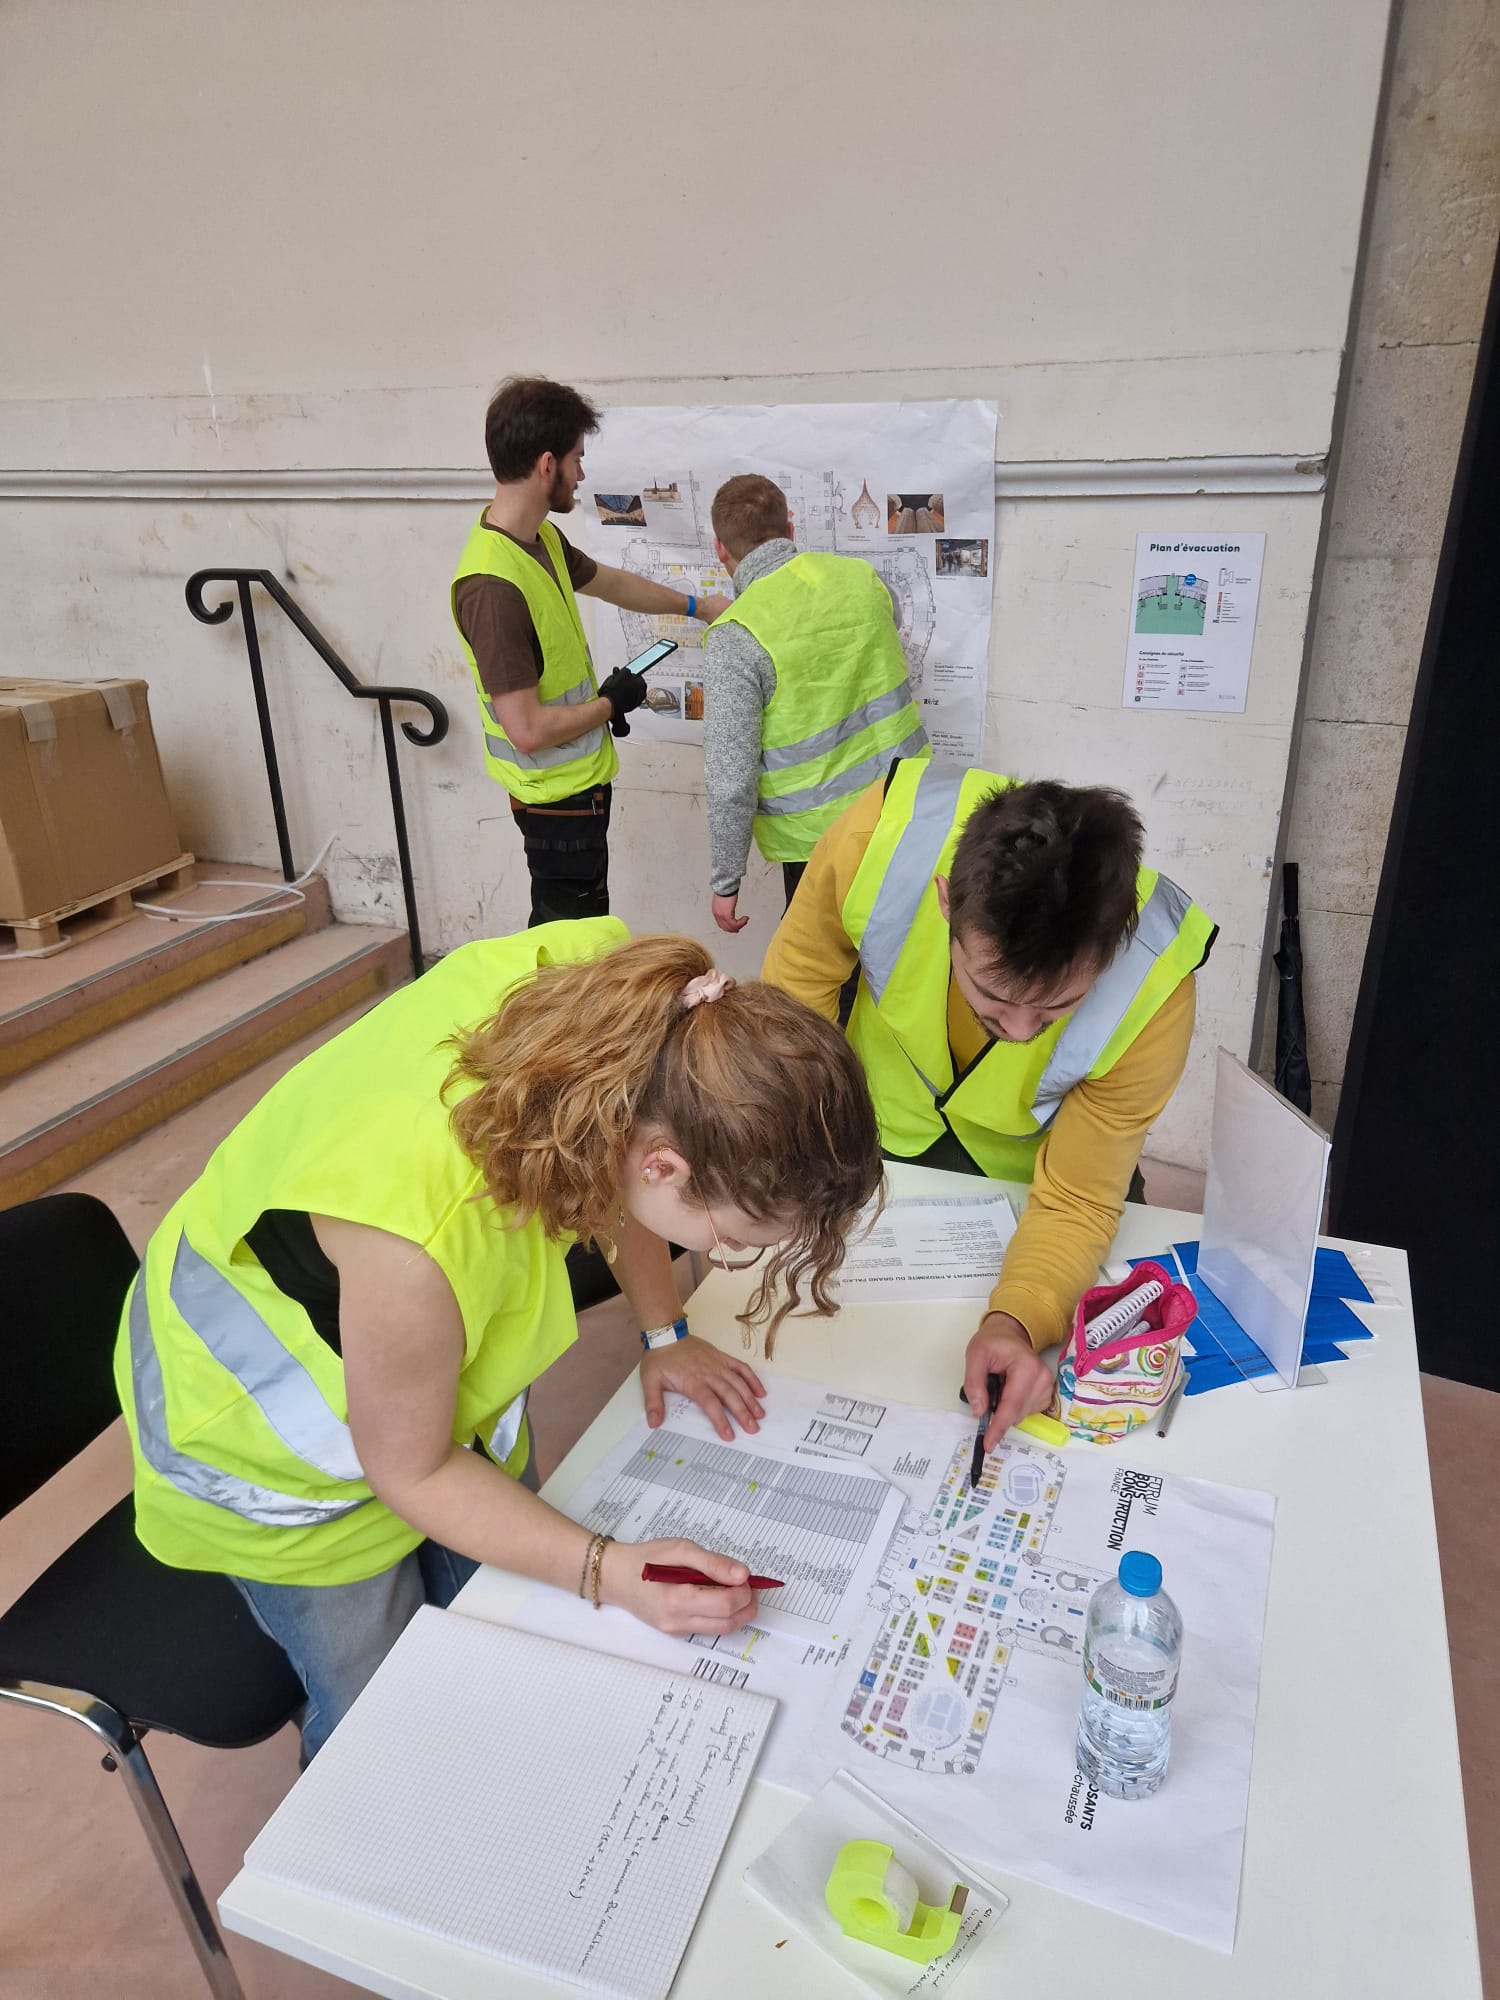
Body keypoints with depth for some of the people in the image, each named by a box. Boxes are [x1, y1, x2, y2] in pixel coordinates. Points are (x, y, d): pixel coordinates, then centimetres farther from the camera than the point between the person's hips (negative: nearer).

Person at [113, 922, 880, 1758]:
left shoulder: (637, 1010, -31)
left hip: (444, 1349, 6)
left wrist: (665, 1335, 1)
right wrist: (615, 1571, -24)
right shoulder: (420, 1238, -46)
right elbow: (412, 1472, -23)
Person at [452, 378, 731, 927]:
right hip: (557, 798, -9)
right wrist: (610, 703, -13)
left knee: (557, 937, 23)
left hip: (579, 778, 9)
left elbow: (612, 582, 24)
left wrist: (697, 606, 30)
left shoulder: (543, 540, 2)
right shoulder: (493, 584, -28)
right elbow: (527, 730, -29)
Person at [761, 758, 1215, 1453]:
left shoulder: (1154, 992, -38)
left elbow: (1074, 1203, -26)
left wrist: (1015, 1321, -44)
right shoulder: (879, 838, -39)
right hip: (884, 1126, 2)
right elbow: (799, 984, -18)